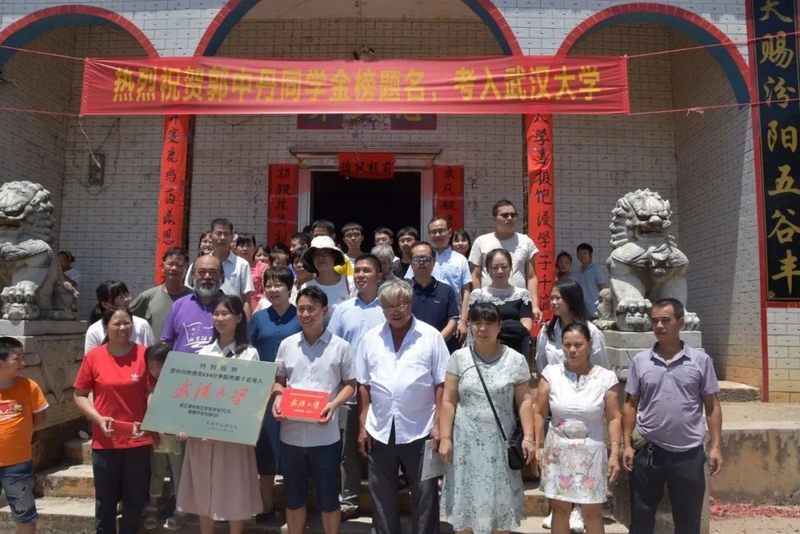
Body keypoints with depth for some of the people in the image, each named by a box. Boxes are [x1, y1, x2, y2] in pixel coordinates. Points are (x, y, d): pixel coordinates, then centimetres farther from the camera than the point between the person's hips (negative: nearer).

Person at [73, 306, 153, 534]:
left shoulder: (144, 354, -5)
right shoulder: (93, 357, -5)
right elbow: (80, 396, 3)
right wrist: (99, 418, -12)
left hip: (138, 441, 0)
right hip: (104, 442, 0)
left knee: (135, 500, 12)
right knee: (105, 500, 14)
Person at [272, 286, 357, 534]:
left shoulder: (340, 346, -4)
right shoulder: (286, 344, 5)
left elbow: (350, 384, 2)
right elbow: (278, 381, 13)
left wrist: (334, 404, -16)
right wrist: (278, 398, -8)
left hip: (325, 436, -3)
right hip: (291, 434, 3)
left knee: (328, 497, 11)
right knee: (294, 496, 17)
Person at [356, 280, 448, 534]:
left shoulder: (431, 336, -4)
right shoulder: (370, 338, 4)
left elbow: (441, 384, -4)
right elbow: (364, 385, 7)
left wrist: (438, 424, -9)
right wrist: (362, 425, 3)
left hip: (419, 430, -3)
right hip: (379, 430, 3)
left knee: (425, 495, 9)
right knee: (382, 496, 16)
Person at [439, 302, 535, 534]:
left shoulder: (515, 360, -1)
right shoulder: (459, 358, 0)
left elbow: (524, 400, 0)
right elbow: (448, 401, 0)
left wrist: (528, 437, -7)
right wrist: (445, 438, -5)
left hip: (500, 443, 0)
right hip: (466, 442, 1)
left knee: (499, 501, 7)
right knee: (465, 500, 9)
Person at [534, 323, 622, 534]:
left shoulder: (606, 377, -6)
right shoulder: (551, 373, -4)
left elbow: (614, 418, -3)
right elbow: (539, 413, 0)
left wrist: (615, 453, -8)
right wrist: (537, 447, -2)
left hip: (590, 453, -1)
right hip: (558, 451, 1)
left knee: (592, 512, 8)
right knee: (560, 509, 12)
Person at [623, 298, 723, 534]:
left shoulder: (701, 360, -2)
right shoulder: (639, 361, 0)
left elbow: (712, 406, 1)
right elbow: (630, 405, 3)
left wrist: (715, 447, -4)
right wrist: (627, 445, -2)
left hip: (689, 453, -1)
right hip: (648, 451, 1)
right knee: (641, 515, 12)